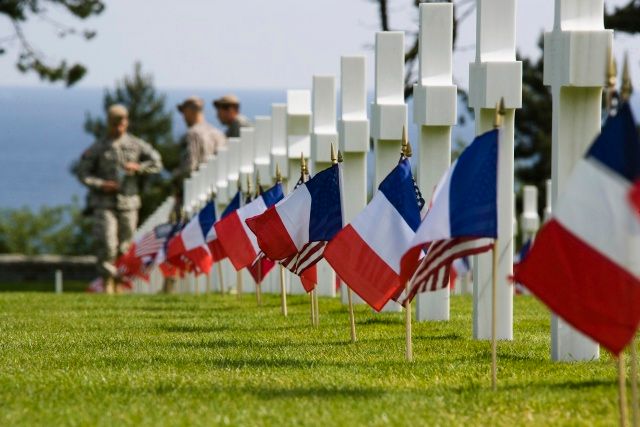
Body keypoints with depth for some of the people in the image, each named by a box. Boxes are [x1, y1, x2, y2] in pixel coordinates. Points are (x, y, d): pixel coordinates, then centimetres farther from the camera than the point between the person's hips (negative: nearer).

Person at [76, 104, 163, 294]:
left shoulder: (136, 145, 8)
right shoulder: (97, 148, 3)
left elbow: (156, 163, 9)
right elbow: (82, 172, 3)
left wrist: (138, 167, -9)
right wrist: (100, 185, -13)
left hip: (128, 202, 2)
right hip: (104, 204, -2)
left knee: (124, 246, 5)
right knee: (106, 244, -16)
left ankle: (119, 285, 16)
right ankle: (107, 283, -13)